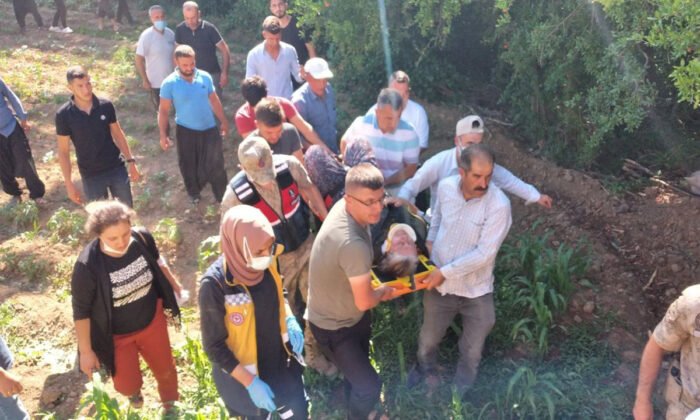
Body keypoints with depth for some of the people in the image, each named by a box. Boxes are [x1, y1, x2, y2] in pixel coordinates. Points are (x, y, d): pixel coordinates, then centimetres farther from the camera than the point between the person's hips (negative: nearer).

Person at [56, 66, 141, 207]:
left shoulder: (105, 105, -8)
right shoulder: (64, 115, -12)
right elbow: (63, 151, -5)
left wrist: (130, 161, 3)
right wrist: (68, 183, -7)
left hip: (117, 168, 1)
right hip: (91, 176, -1)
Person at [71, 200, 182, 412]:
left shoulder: (142, 238, -24)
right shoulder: (87, 266, -33)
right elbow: (81, 312, -19)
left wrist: (175, 285, 14)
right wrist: (86, 351, -11)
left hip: (152, 320, 3)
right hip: (116, 336, -3)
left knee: (165, 369, 22)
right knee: (127, 384, 17)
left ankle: (171, 404, 57)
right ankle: (134, 391, 58)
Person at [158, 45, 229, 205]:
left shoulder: (205, 77, -7)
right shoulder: (169, 83, -14)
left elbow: (214, 100, 6)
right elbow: (163, 110, -8)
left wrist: (223, 121, 11)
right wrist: (163, 135, -12)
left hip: (209, 129, 1)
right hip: (185, 131, -1)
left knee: (215, 163, 5)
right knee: (189, 165, 13)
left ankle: (222, 195, 21)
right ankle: (193, 193, 36)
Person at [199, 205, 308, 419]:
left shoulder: (267, 262, -17)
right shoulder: (215, 285, -32)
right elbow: (214, 347, -21)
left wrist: (290, 320, -10)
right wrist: (250, 383, -21)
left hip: (281, 360, 5)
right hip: (244, 372, -4)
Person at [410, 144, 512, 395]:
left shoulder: (499, 205, -26)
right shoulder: (446, 187, -12)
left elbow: (484, 254, -25)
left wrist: (445, 272, -23)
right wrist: (430, 239, 5)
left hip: (476, 290, -3)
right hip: (439, 282, 3)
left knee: (471, 351, 18)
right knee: (428, 338, 25)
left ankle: (461, 392, 48)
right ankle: (425, 371, 57)